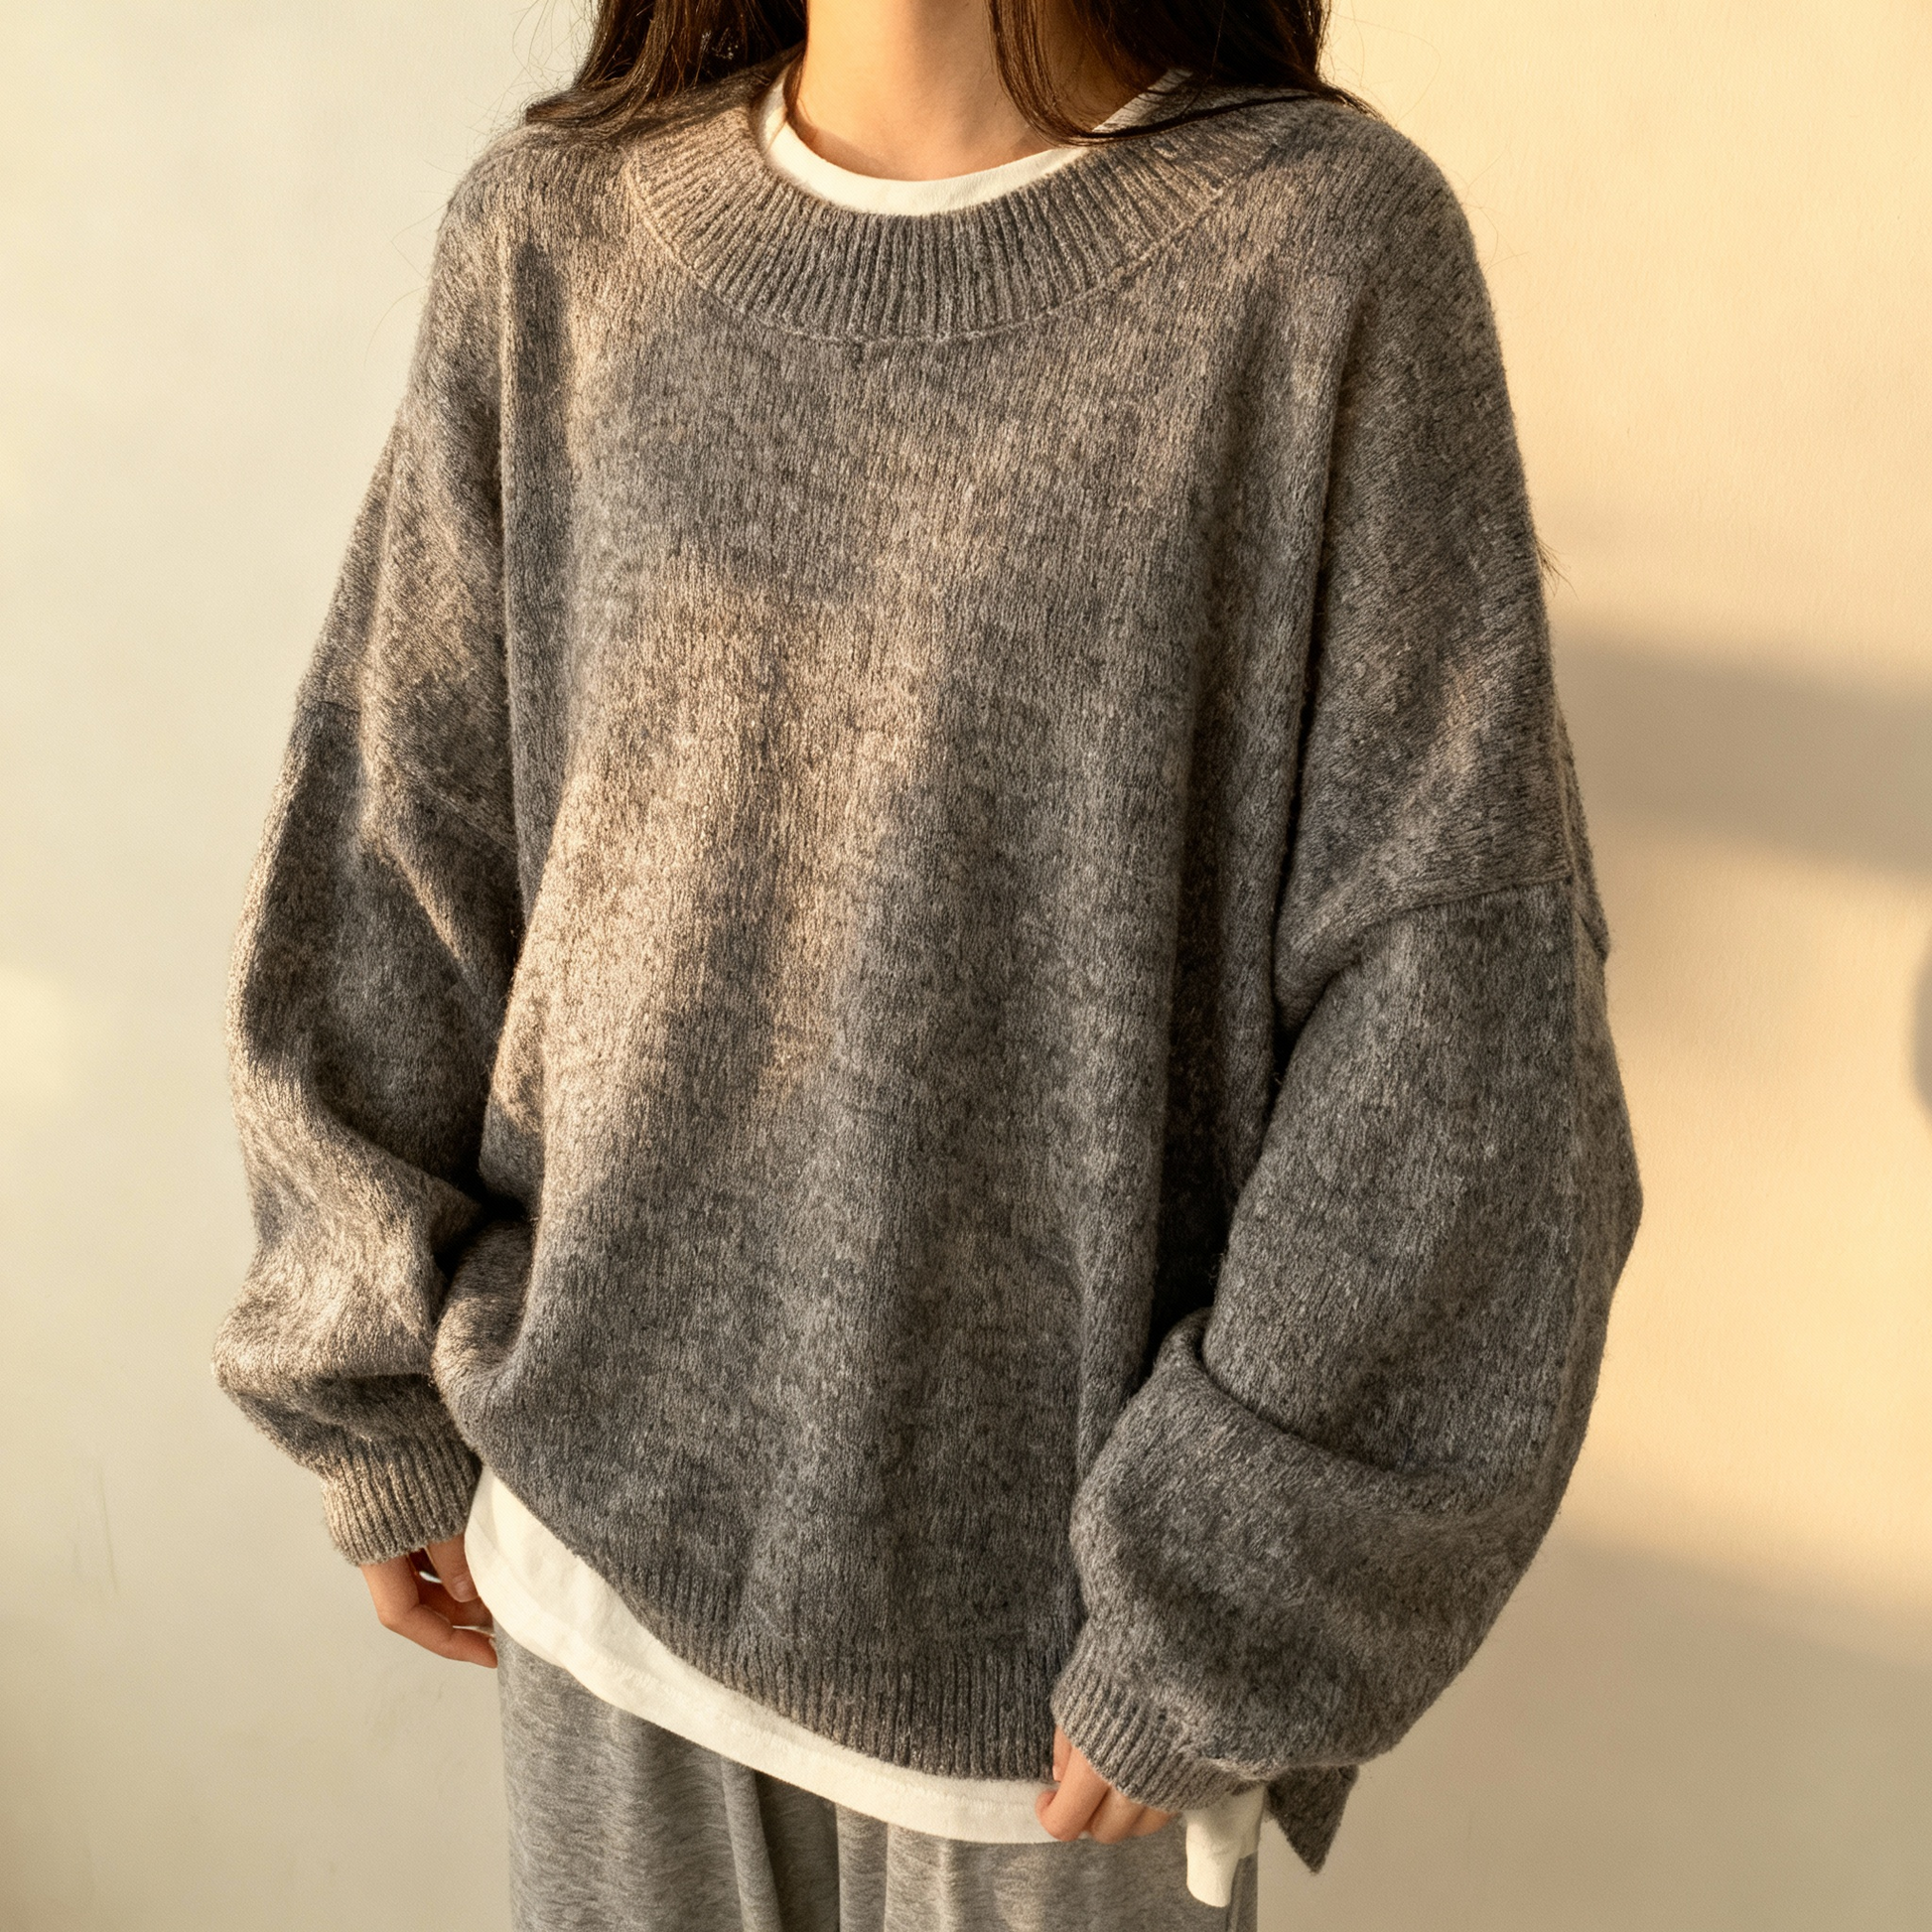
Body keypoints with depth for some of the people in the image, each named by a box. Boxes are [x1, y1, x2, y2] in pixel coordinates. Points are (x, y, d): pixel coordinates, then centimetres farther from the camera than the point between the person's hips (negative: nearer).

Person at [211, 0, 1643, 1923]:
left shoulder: (1326, 249, -12)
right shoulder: (555, 235, -2)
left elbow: (1454, 993, -13)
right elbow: (386, 861, 3)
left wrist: (1224, 1608, -11)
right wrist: (390, 1415, 7)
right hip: (607, 1498, 3)